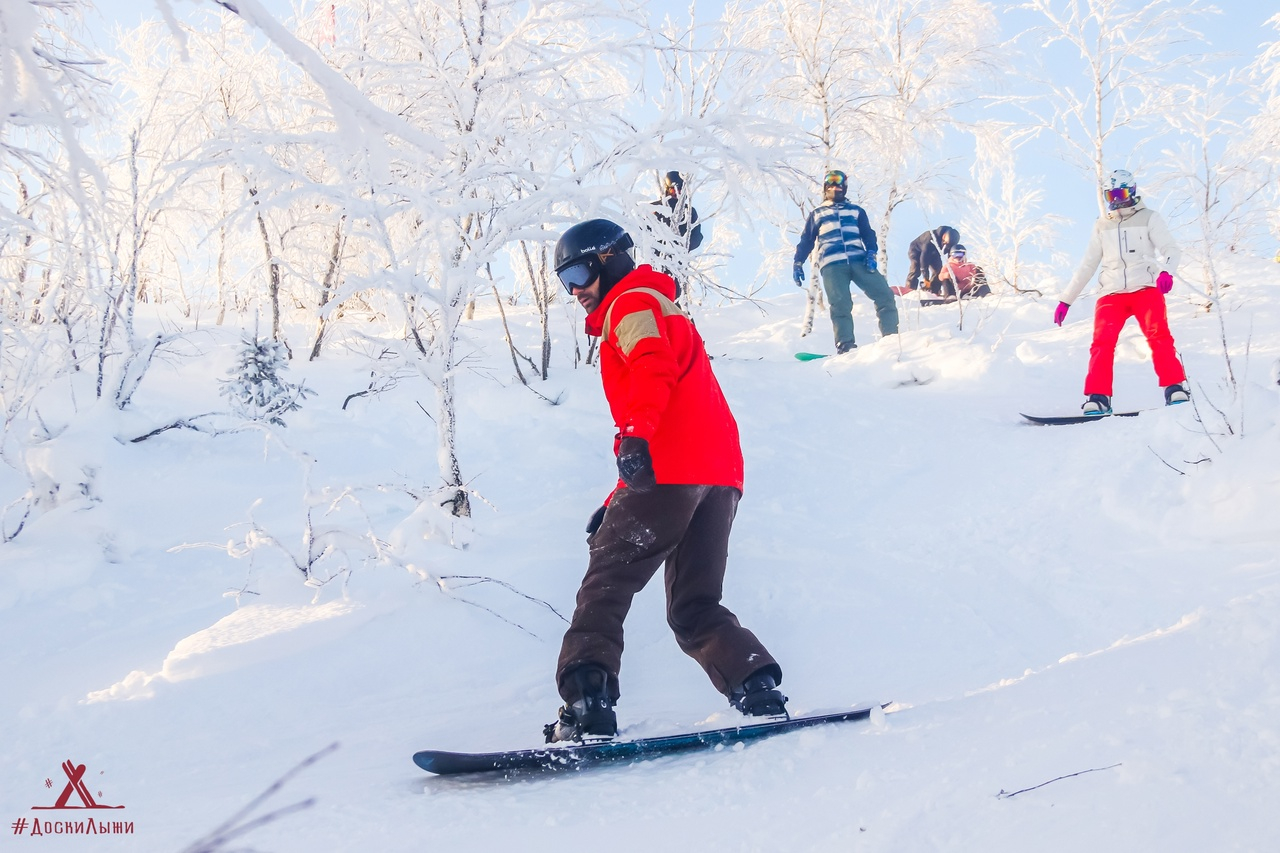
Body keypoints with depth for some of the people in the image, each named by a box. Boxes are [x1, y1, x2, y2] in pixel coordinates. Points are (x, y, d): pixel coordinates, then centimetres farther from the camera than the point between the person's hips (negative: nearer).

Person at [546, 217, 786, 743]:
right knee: (694, 609, 11)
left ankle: (586, 703, -15)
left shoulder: (630, 303, 6)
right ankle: (757, 687, -4)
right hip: (719, 473, 9)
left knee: (605, 585, -5)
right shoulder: (661, 310, 36)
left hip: (670, 471, -9)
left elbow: (653, 366, -17)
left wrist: (635, 436, -34)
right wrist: (617, 501, 32)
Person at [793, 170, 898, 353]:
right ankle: (845, 344, -20)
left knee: (884, 295, -11)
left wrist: (871, 254, -3)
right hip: (832, 265, -1)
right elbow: (806, 241, 22)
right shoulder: (817, 214, 26)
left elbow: (868, 234, 17)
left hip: (858, 260, 2)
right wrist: (797, 263, 9)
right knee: (840, 305, -19)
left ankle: (891, 338, -9)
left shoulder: (856, 211, 27)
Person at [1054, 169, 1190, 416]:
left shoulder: (1149, 218, 9)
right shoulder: (1102, 226, 19)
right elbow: (1087, 265, 22)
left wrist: (1167, 271, -26)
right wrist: (1066, 299, 18)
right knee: (1102, 343, -15)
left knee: (1159, 337, -20)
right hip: (1112, 293, 2)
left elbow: (1171, 249, -2)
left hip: (1146, 289, -2)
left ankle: (1176, 388, -18)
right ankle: (1097, 398, -16)